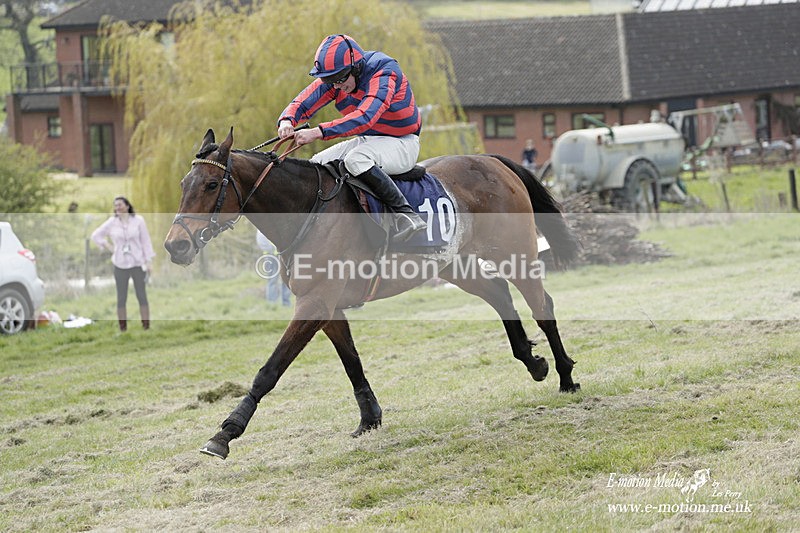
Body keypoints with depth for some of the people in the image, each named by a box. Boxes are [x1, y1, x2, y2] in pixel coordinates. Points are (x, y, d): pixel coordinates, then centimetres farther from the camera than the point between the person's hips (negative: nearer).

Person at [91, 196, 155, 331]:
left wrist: (148, 261, -4)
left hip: (137, 264, -1)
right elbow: (96, 235, 10)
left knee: (142, 296, 0)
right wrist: (108, 247, 0)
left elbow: (145, 241, -1)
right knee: (121, 298, 3)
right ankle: (123, 329, 8)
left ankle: (146, 328, 4)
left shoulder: (138, 220, -4)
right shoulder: (111, 222, 0)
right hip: (120, 265, 1)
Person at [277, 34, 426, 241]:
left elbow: (366, 117, -40)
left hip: (401, 143, -8)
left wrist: (319, 132, -47)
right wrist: (287, 121, -32)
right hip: (365, 141, 8)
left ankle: (407, 214, -31)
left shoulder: (384, 72, -27)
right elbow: (303, 103, -7)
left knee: (356, 160, -34)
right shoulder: (334, 76, -6)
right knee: (315, 165, -3)